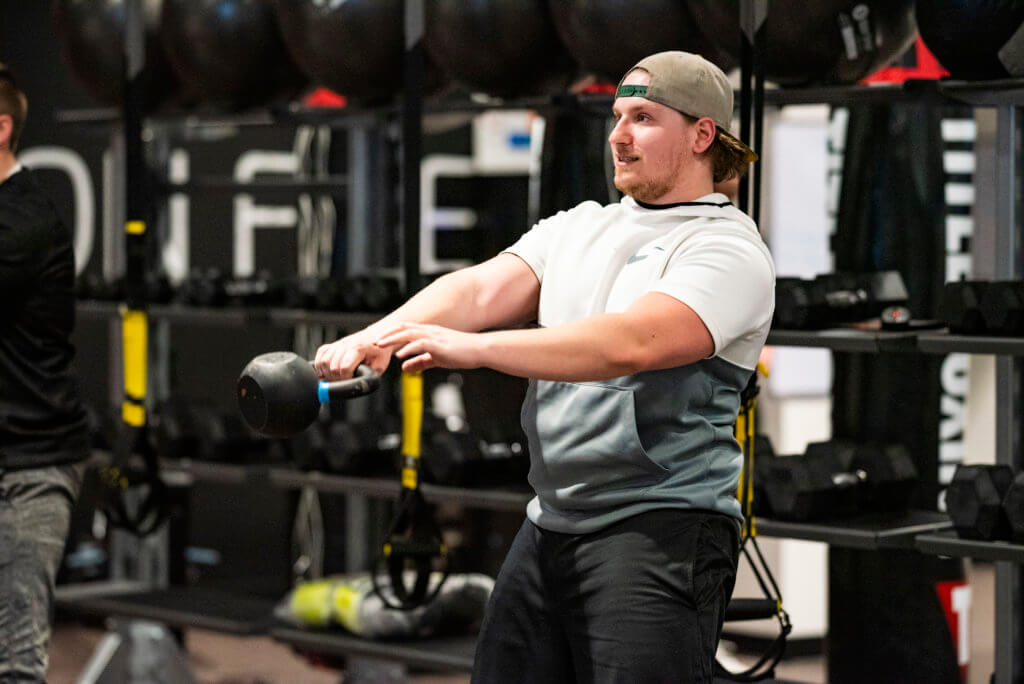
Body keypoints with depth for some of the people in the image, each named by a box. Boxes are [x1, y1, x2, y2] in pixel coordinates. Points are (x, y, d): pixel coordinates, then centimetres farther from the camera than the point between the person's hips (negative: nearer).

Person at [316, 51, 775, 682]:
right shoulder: (578, 228, 17)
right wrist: (377, 336, -15)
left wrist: (474, 348, -30)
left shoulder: (727, 247, -7)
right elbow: (484, 288, 4)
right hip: (549, 528, 7)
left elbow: (633, 343, -23)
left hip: (660, 530, -7)